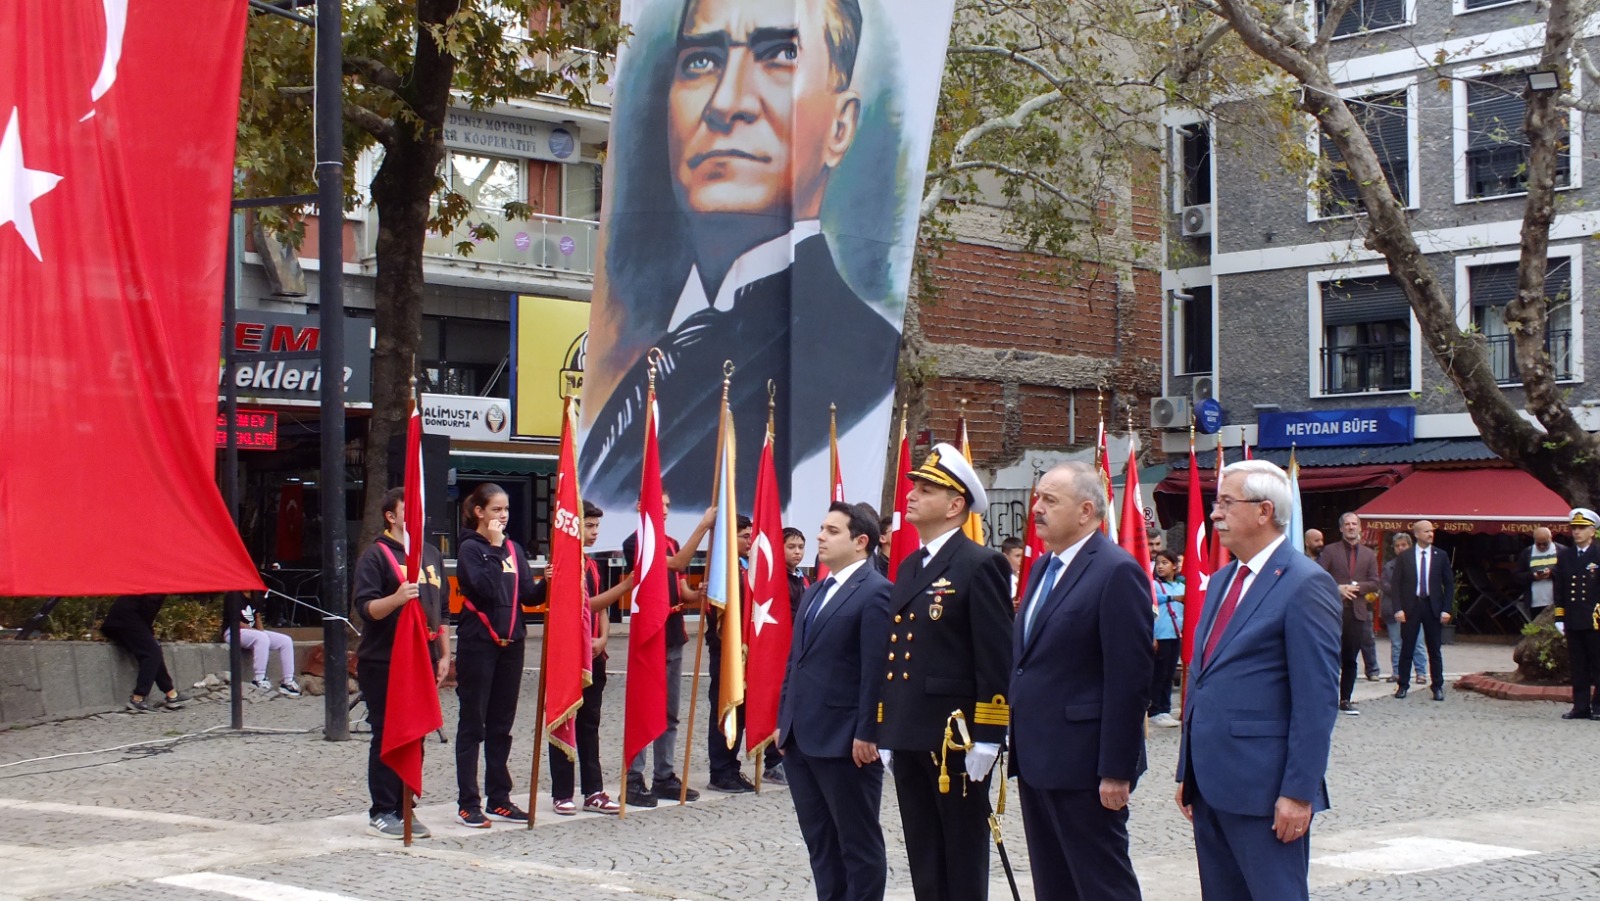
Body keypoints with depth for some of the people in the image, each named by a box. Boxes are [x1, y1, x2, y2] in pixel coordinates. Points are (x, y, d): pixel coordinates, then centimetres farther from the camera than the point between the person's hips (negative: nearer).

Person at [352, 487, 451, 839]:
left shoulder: (431, 554, 16)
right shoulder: (376, 555, -4)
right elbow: (365, 607, -12)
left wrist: (444, 654, 15)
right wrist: (396, 598, -30)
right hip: (384, 663, -6)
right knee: (387, 738, -3)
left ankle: (405, 809, 14)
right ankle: (382, 813, 4)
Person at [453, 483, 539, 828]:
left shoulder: (513, 549, 13)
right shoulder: (469, 548, -4)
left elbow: (528, 594, 6)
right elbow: (484, 588, -20)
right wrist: (494, 547, -16)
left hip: (511, 644, 6)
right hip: (478, 644, -6)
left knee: (501, 725, 10)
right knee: (473, 724, -1)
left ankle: (499, 799, 16)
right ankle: (468, 803, 2)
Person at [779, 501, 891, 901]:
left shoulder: (875, 592, -12)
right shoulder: (814, 592, 17)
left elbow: (876, 670, -16)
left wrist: (867, 734, -19)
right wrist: (783, 721, 16)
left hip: (844, 741, -9)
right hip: (801, 738, 9)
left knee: (859, 842, 2)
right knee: (819, 841, 14)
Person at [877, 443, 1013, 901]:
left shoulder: (980, 565, -10)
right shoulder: (908, 568, 16)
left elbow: (996, 658, -15)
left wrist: (987, 737, -18)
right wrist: (887, 731, 16)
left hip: (957, 737, -8)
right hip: (909, 737, 8)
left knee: (963, 861, 2)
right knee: (923, 859, 13)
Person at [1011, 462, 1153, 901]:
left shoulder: (1118, 572, -14)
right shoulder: (1043, 569, 14)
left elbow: (1129, 679, -18)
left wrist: (1117, 771, -20)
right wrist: (1019, 750, 14)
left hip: (1084, 765, -9)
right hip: (1037, 761, 9)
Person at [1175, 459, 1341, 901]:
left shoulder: (1305, 584, -11)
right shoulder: (1222, 580, 15)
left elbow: (1317, 699, -15)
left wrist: (1299, 792, -18)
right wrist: (1187, 772, 17)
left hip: (1262, 788, -8)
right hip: (1210, 782, 8)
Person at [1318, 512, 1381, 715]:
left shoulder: (1369, 554, 14)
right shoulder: (1330, 551, 5)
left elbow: (1374, 584, 8)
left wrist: (1356, 587, -9)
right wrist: (1337, 589, -16)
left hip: (1357, 611, 3)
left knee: (1351, 660, 6)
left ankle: (1346, 700, 12)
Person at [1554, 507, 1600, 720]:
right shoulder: (1565, 558, 12)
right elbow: (1559, 591, 12)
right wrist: (1559, 618, 7)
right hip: (1573, 621, 4)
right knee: (1578, 666, 6)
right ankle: (1581, 707, 9)